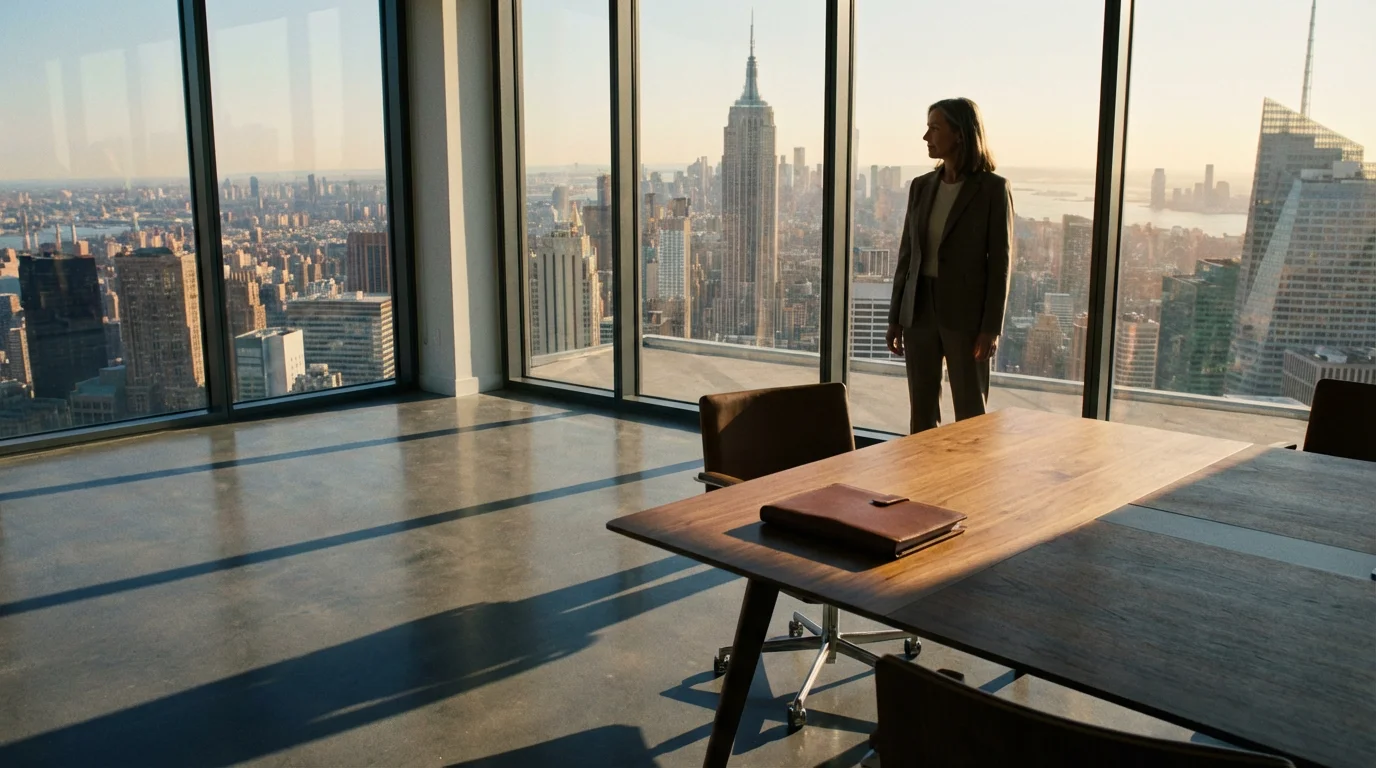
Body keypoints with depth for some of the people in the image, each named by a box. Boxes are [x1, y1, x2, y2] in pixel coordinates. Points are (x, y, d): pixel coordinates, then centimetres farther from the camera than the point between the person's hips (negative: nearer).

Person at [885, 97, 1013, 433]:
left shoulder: (993, 188, -6)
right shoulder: (921, 186, 8)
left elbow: (1000, 262, -8)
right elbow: (907, 254, 11)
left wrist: (992, 327, -13)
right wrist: (895, 318, 9)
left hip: (965, 313, -5)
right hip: (920, 308, 5)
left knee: (971, 414, 1)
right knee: (922, 411, 9)